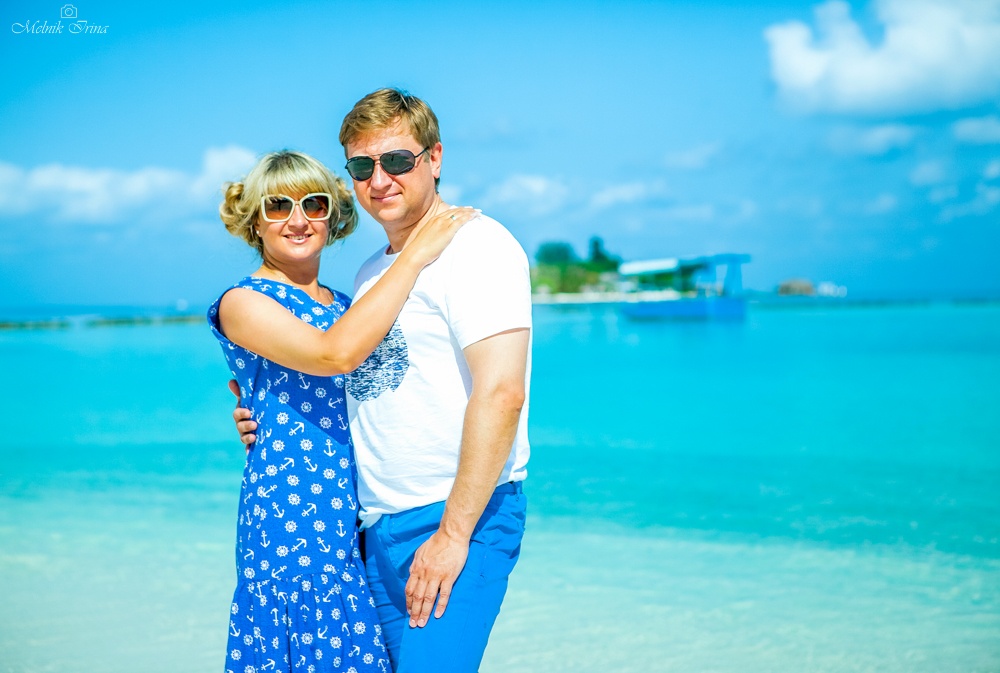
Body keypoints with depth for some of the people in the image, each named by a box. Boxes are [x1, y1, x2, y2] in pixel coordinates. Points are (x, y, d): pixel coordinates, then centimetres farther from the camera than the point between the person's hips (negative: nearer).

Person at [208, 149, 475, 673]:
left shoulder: (344, 307, 16)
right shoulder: (242, 303, -5)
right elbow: (335, 354, -22)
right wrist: (413, 256, -16)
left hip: (360, 520, 6)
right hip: (290, 516, -6)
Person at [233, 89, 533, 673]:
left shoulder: (474, 245, -9)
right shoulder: (371, 273, 18)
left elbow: (500, 394, -19)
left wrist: (452, 533, -20)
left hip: (459, 517, -8)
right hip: (377, 526, 8)